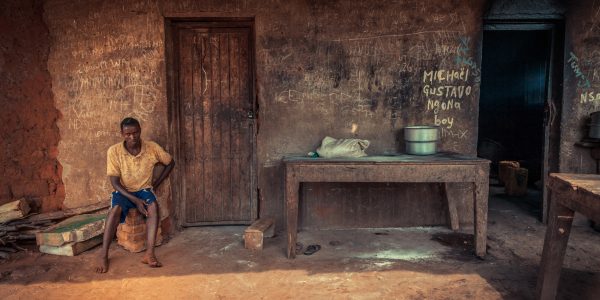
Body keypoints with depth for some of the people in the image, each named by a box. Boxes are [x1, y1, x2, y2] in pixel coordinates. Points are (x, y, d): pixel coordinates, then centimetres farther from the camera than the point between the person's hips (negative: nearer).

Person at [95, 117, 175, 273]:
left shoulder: (152, 147, -11)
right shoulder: (114, 151, -14)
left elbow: (170, 162, 6)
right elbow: (115, 182, -13)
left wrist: (155, 184, 0)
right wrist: (135, 200, -24)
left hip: (144, 190, 1)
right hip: (123, 191, -1)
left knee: (153, 205, -32)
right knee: (115, 209, -34)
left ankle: (149, 254, -35)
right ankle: (103, 255, -24)